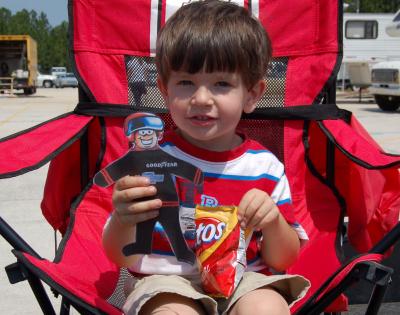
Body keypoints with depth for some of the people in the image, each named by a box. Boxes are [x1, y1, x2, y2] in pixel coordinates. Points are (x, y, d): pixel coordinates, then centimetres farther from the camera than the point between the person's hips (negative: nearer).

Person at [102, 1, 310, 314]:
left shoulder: (265, 166, 0)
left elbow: (283, 261, 5)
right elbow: (123, 258, -4)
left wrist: (273, 222, -17)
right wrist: (123, 221, -27)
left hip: (243, 280, 2)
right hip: (168, 282, -1)